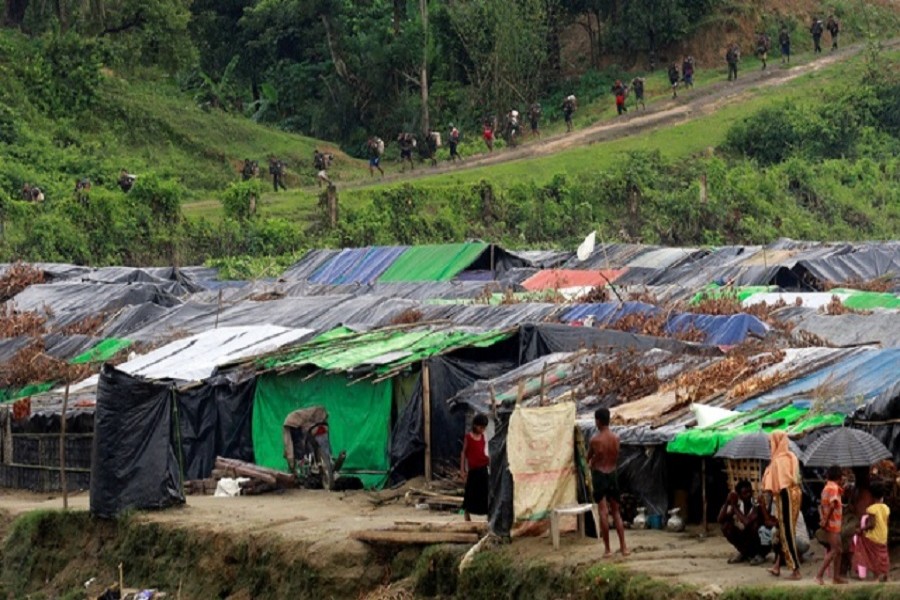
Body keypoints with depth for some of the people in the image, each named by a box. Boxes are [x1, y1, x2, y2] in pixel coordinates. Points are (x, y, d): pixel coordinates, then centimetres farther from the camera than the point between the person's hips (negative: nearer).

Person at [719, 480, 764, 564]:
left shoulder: (756, 506, -22)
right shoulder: (737, 506, -6)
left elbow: (747, 522, -35)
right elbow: (721, 520, -13)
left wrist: (735, 507, -27)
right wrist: (727, 503, -23)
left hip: (760, 544, -5)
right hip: (744, 540, 5)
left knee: (754, 524, -33)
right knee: (726, 526, -14)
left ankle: (756, 554, -11)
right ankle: (743, 553, 3)